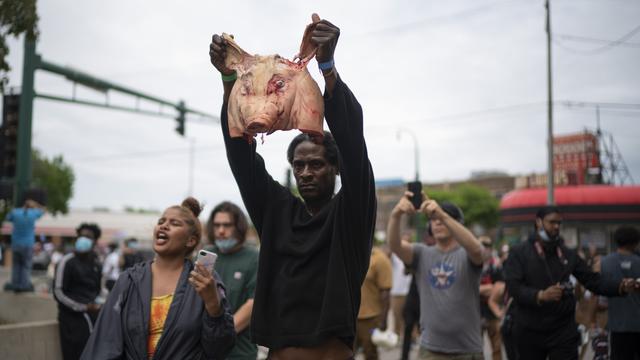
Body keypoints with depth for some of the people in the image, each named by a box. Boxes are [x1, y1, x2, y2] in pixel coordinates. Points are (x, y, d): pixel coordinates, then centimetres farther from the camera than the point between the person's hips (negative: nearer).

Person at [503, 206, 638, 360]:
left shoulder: (568, 254, 9)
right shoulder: (519, 253, -3)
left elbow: (593, 280, 7)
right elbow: (513, 287, -14)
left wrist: (621, 287, -11)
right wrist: (540, 295, -30)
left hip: (564, 331, 2)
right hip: (530, 332, -2)